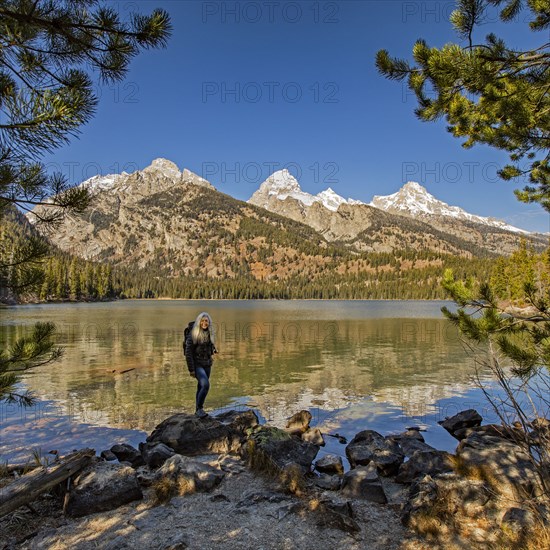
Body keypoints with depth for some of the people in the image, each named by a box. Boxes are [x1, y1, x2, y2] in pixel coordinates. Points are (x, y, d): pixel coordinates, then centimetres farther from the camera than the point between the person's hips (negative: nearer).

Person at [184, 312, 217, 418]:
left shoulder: (209, 334, 5)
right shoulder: (193, 334, -13)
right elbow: (188, 352, -13)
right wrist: (191, 369, -15)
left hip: (207, 364, 6)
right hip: (197, 364, -6)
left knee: (201, 387, 14)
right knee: (205, 385, -22)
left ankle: (198, 410, 27)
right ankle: (199, 408, -6)